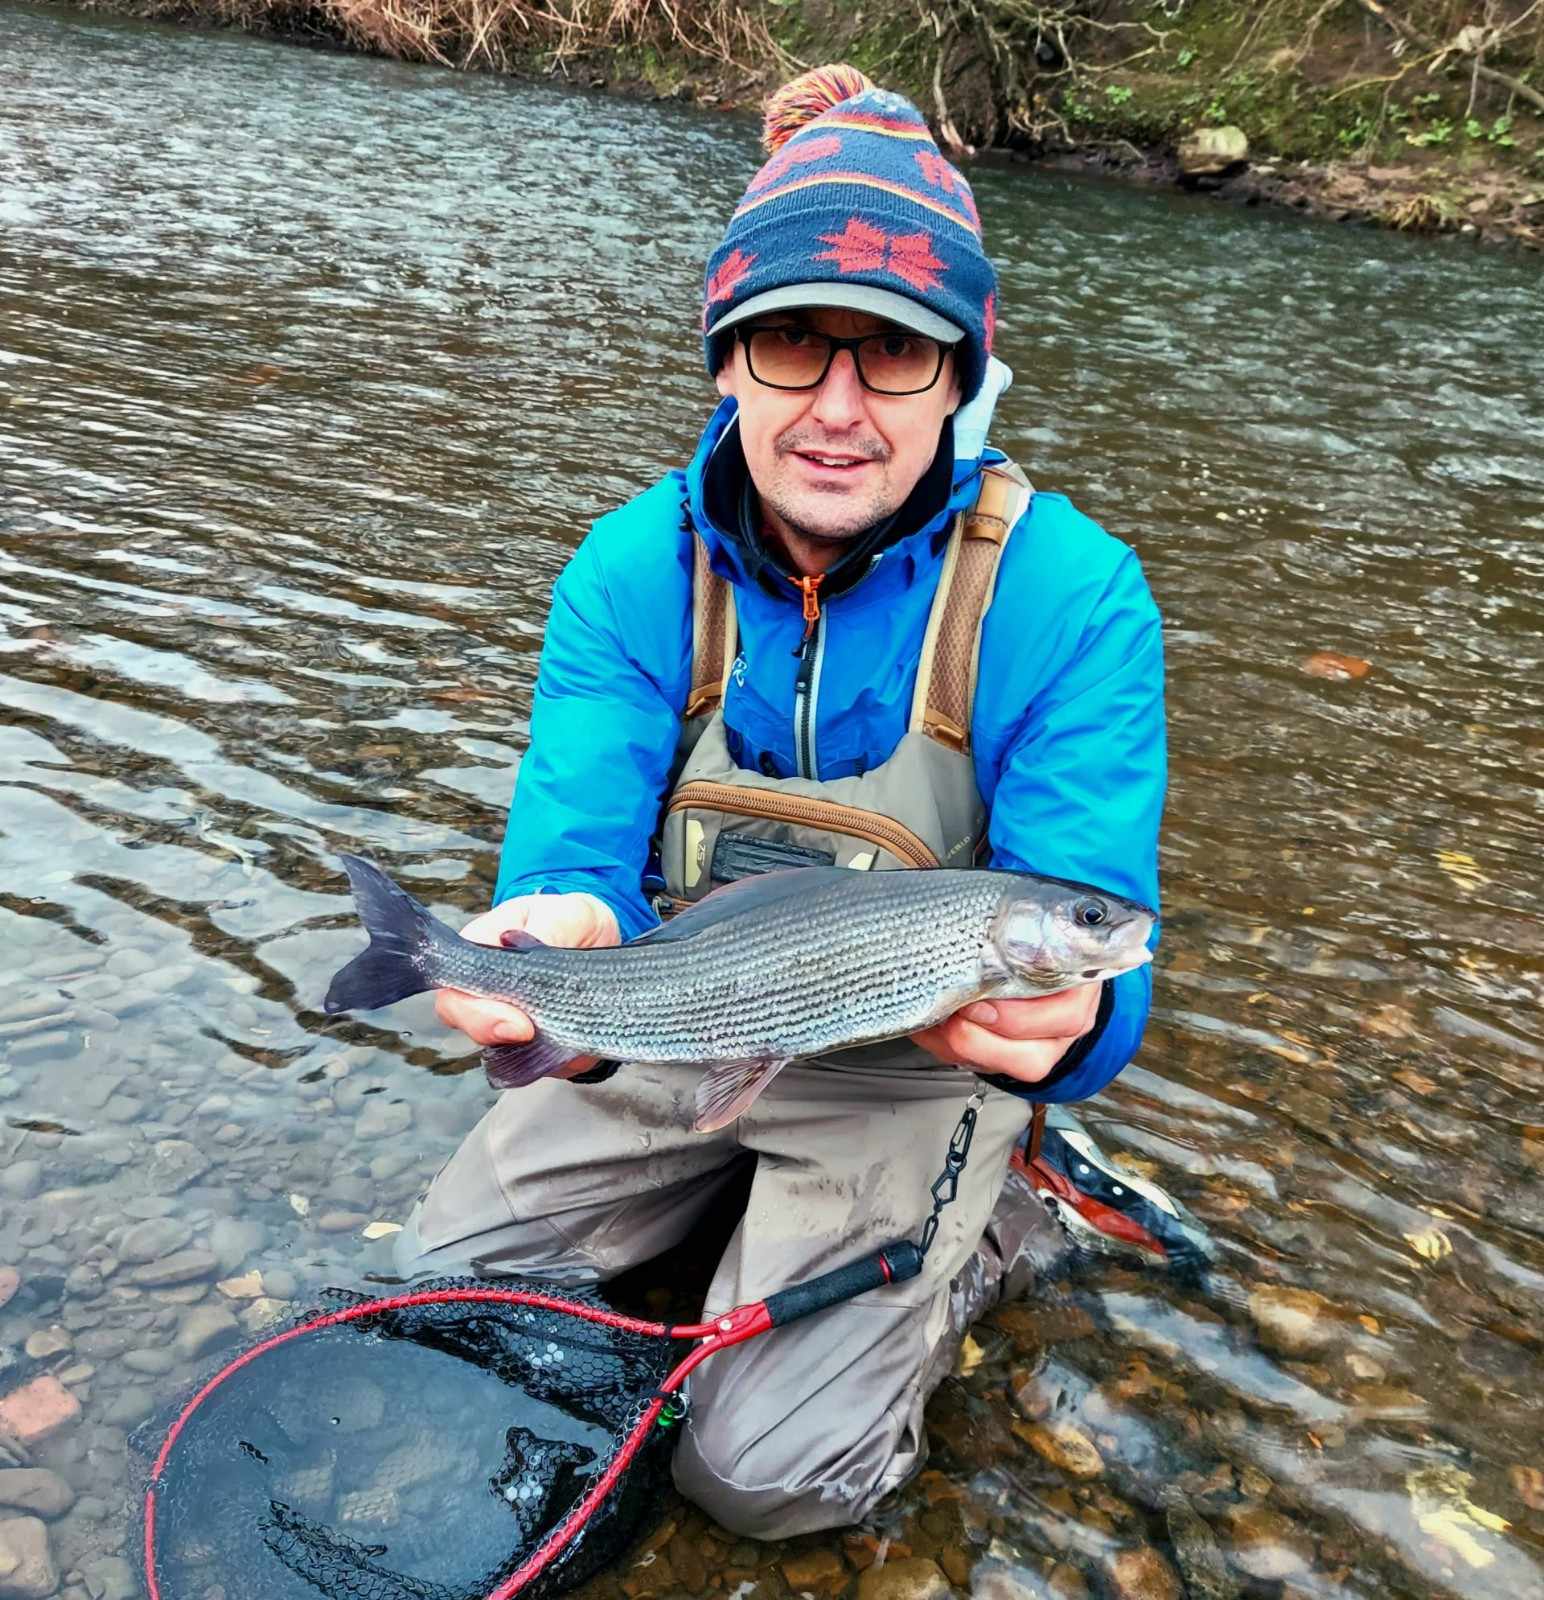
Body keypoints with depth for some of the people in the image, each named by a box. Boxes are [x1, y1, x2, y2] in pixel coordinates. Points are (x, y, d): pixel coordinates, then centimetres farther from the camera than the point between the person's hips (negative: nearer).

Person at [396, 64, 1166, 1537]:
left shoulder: (1073, 600, -22)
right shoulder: (633, 572, -13)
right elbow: (575, 839, -21)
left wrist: (1065, 1017, -50)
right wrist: (562, 932, -46)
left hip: (909, 1068, -3)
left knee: (761, 1471, -8)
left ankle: (977, 1236, 17)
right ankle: (734, 1185, 24)